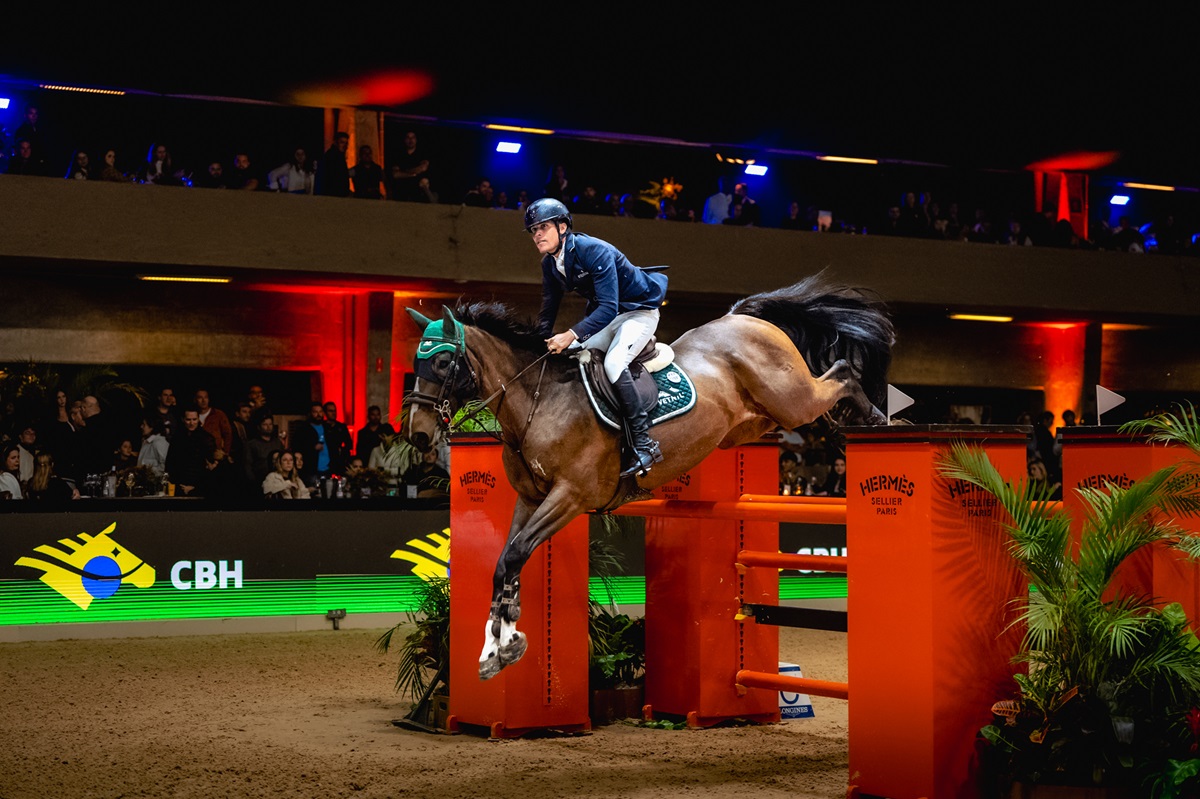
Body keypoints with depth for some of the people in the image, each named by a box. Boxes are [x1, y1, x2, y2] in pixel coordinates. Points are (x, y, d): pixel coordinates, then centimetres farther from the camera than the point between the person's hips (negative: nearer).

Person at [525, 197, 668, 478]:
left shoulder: (595, 251, -31)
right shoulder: (550, 264, -5)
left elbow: (608, 308, -38)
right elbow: (548, 311, 7)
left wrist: (572, 335, -47)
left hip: (639, 311, -9)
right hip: (603, 314, 9)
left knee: (613, 363, -30)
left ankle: (645, 444, -27)